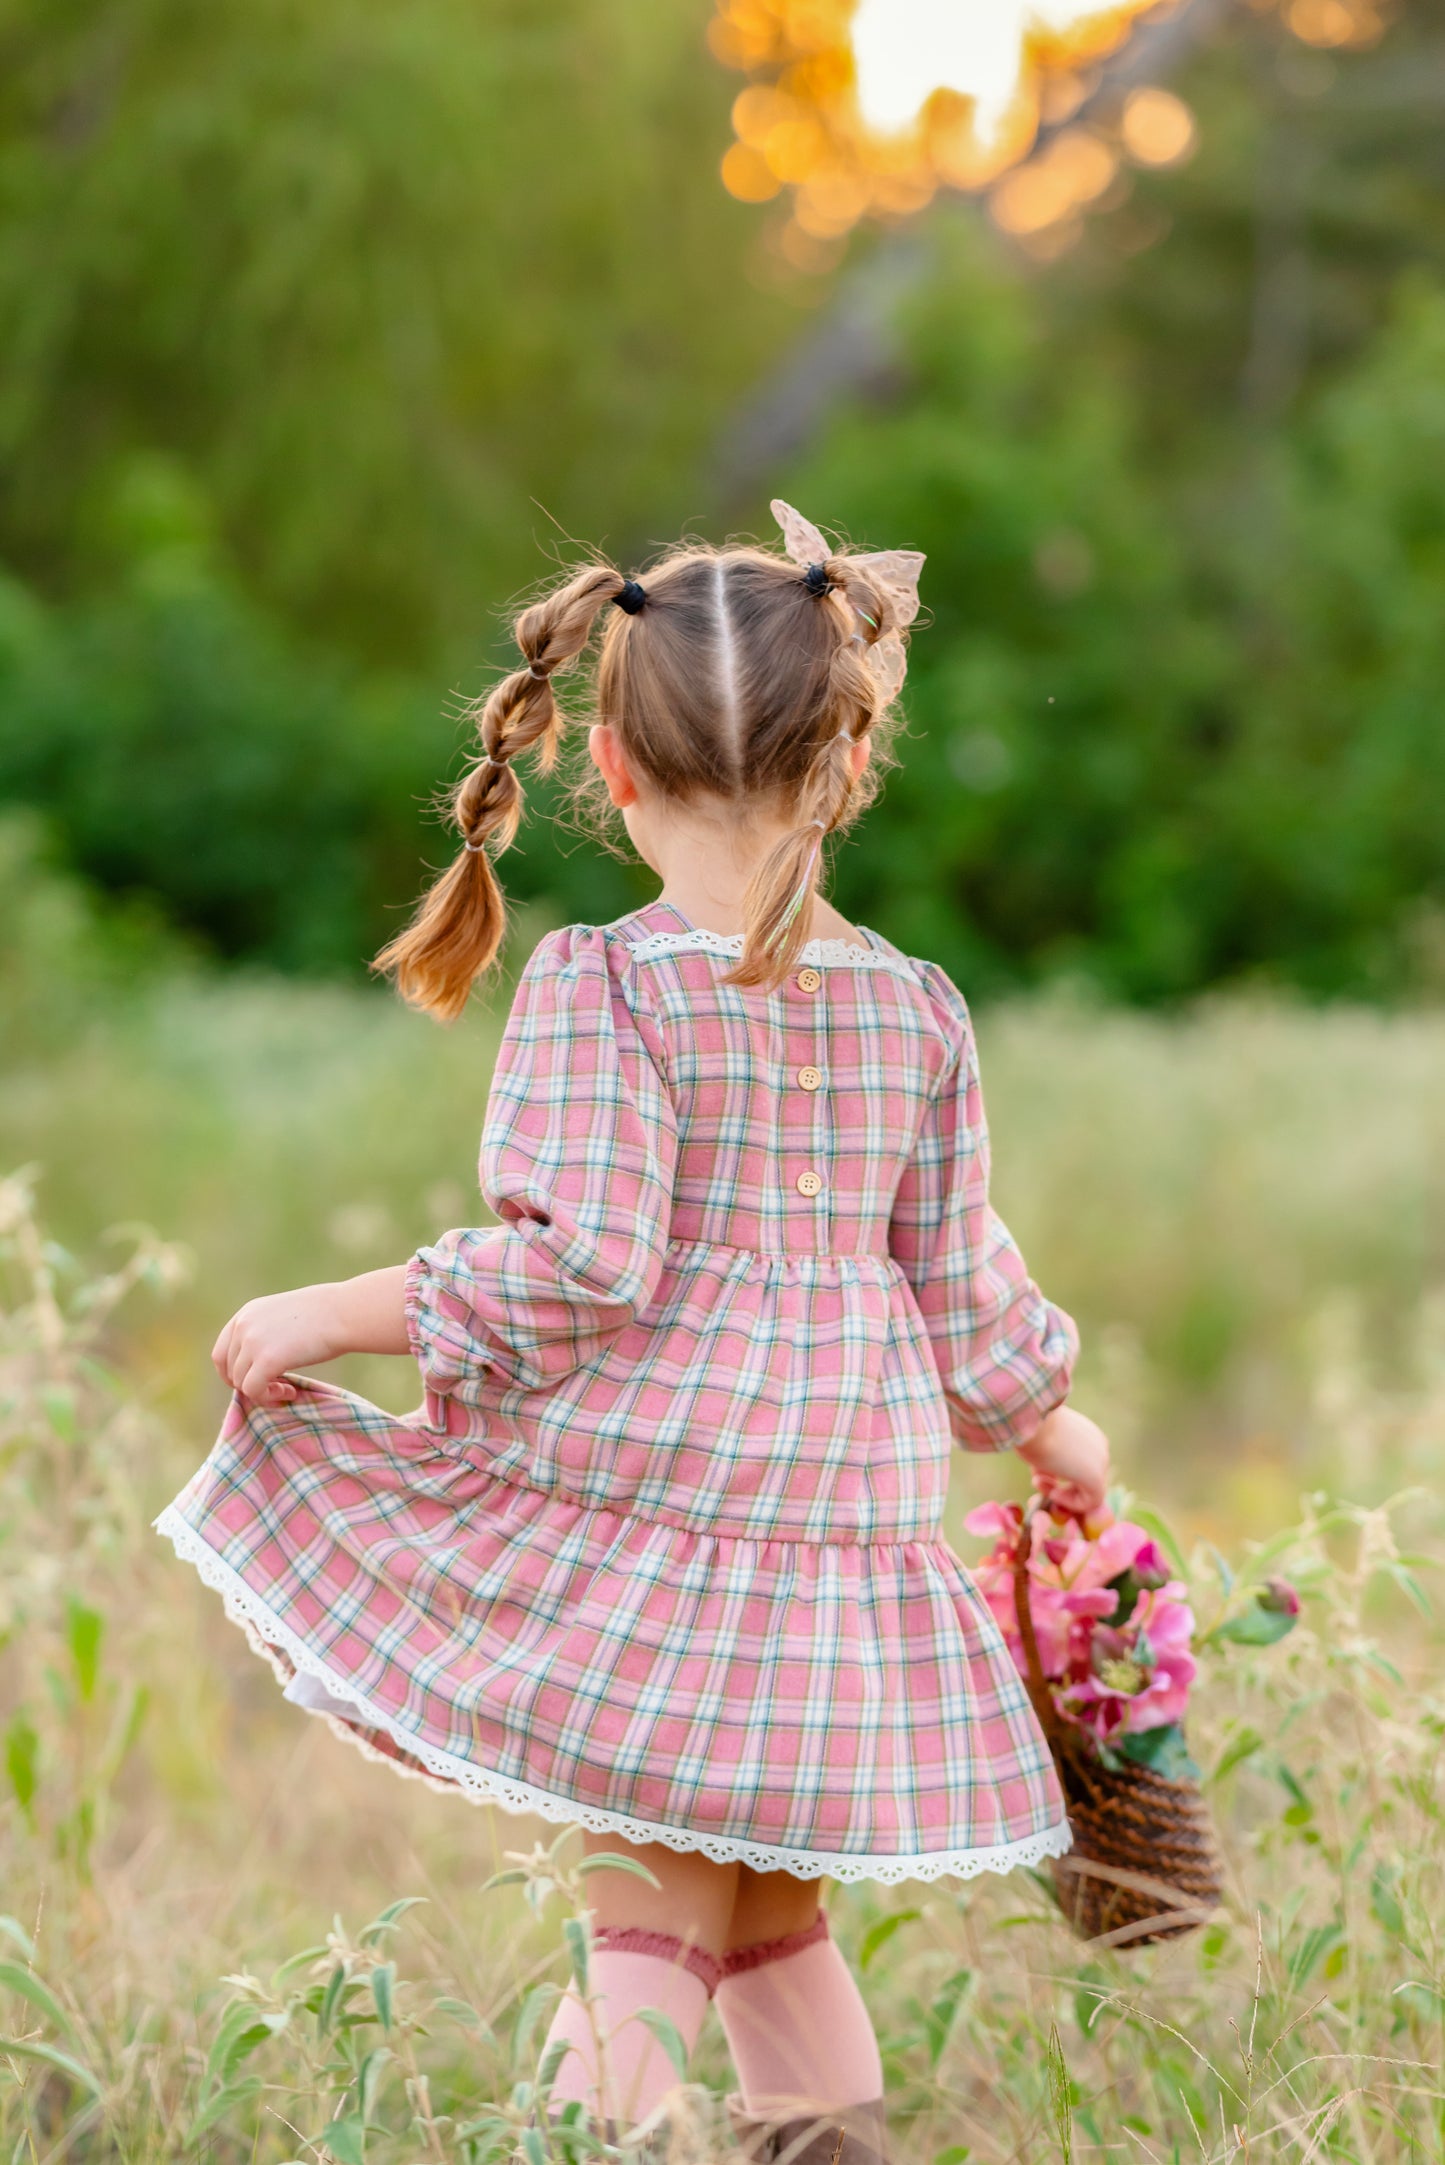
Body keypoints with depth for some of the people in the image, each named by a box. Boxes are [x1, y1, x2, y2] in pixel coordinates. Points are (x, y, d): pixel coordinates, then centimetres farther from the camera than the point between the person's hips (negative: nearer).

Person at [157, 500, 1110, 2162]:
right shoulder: (916, 1010, 6)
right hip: (844, 1520, 5)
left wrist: (330, 1316, -7)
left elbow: (574, 1269, -18)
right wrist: (1049, 1430, 31)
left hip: (637, 1502, -4)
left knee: (658, 1896, 0)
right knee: (771, 1909, 16)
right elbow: (960, 1288, 12)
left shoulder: (600, 984, -10)